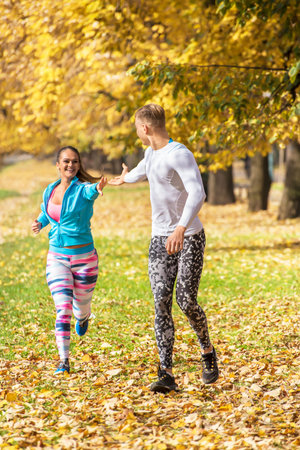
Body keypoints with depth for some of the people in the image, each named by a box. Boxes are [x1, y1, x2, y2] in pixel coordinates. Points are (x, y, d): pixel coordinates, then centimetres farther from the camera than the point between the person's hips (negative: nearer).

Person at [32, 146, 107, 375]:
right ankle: (64, 360, -6)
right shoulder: (49, 191, 3)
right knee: (63, 309, -12)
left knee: (81, 308, 15)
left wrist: (99, 188, -62)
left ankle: (83, 319, 54)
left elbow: (92, 191, -37)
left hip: (84, 257, -2)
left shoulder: (83, 189, -11)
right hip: (57, 258, 2)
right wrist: (40, 223, 0)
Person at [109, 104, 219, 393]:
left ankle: (208, 352, 21)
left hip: (189, 238, -7)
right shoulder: (151, 153, 13)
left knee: (186, 302, -8)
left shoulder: (179, 154, -15)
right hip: (160, 239, 7)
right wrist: (125, 178, 62)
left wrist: (181, 229, -42)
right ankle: (166, 374, -10)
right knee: (161, 303, -6)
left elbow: (197, 193, -29)